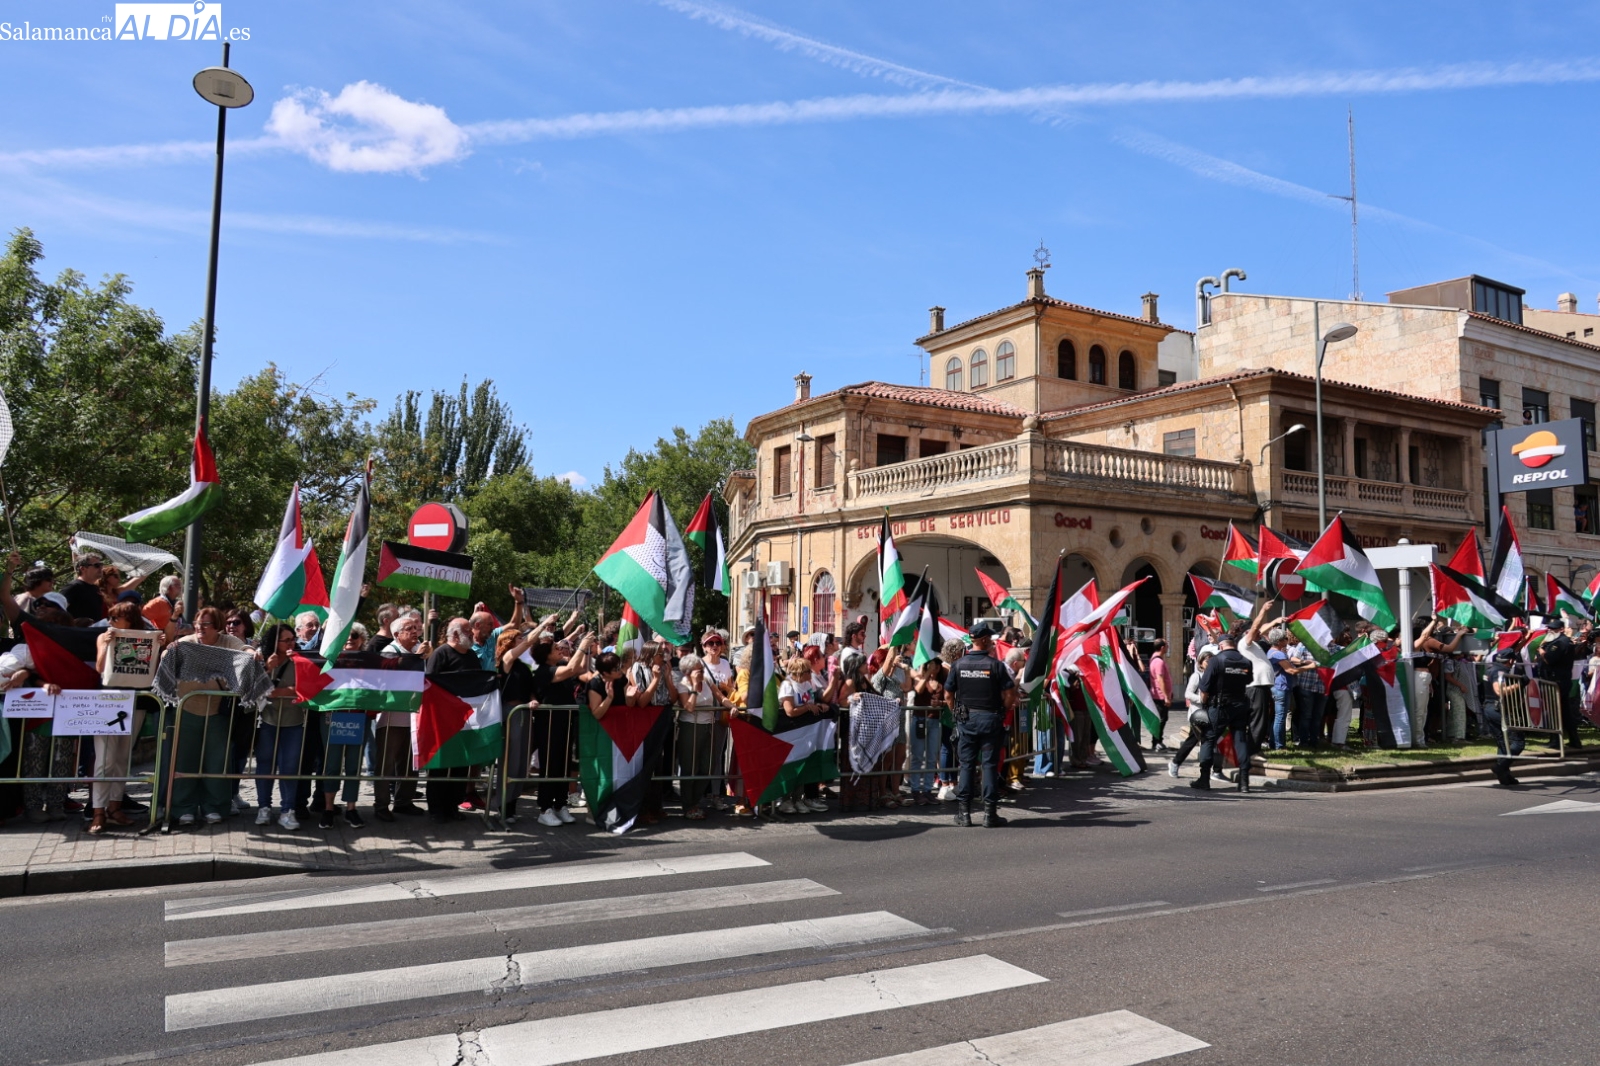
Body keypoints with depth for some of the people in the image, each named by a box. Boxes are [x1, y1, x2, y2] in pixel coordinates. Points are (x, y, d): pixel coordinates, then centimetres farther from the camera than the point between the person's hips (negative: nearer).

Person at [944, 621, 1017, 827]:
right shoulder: (996, 665, -9)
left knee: (966, 764, 8)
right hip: (990, 718, -2)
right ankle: (990, 813, 7)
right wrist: (1005, 710, 7)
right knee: (990, 764, 4)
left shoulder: (959, 664, -2)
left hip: (966, 719, 2)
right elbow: (1010, 695, -10)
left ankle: (963, 812, 10)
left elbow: (948, 695, 1)